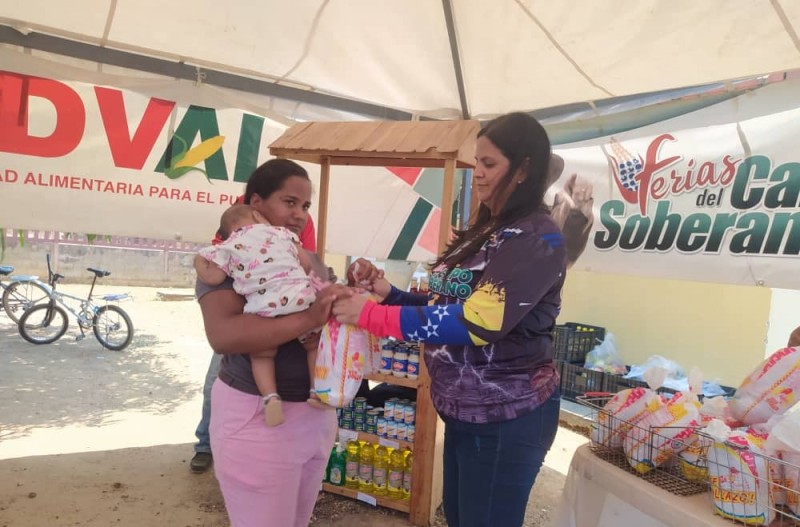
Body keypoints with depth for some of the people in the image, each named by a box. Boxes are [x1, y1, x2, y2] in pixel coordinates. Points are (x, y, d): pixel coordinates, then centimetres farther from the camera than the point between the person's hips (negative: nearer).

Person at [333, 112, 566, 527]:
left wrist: (369, 315, -27)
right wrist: (391, 294, -5)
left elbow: (476, 322, -28)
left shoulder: (539, 239, -19)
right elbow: (449, 305, 11)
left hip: (507, 416, -8)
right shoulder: (486, 230, 8)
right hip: (465, 407, 8)